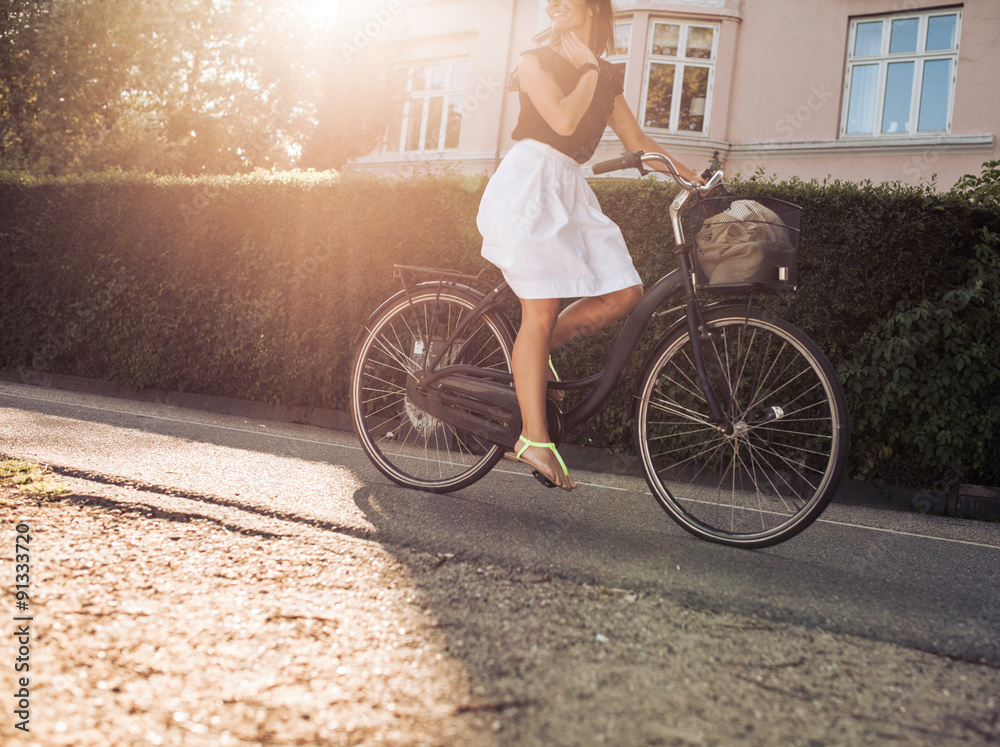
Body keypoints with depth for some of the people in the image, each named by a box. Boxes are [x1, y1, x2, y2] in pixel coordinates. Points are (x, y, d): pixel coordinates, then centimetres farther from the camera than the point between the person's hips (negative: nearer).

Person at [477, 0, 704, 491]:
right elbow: (564, 120, -12)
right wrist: (589, 71, 2)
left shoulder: (606, 78, 21)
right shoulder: (536, 61, 5)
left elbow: (637, 142, 18)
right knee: (541, 311, -13)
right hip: (529, 179, -6)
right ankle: (535, 439, -12)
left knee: (625, 292, -11)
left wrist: (695, 178, 10)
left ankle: (535, 353, 7)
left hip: (570, 189, 6)